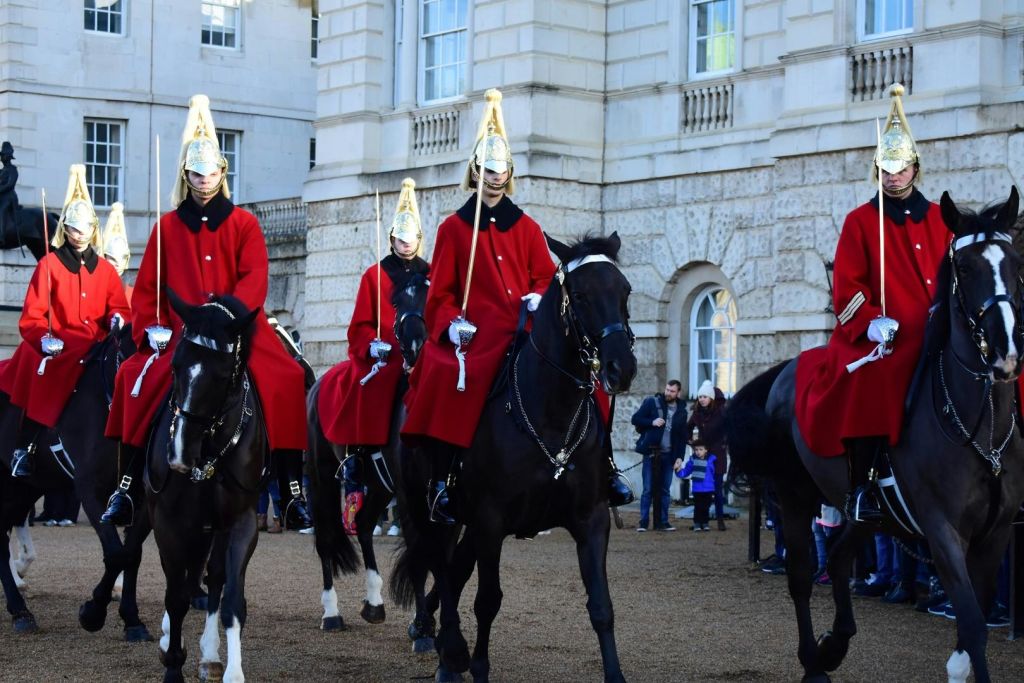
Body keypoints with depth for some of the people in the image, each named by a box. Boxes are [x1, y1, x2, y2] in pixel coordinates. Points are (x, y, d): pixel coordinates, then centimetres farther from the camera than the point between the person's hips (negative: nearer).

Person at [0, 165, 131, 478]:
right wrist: (45, 338, -19)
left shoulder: (105, 269, 16)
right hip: (57, 347, -3)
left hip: (96, 348, 3)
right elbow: (31, 317, -1)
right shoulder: (49, 265, 4)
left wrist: (118, 321, -12)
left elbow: (119, 308, 11)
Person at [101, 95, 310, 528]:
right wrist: (151, 327, -6)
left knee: (284, 380, -24)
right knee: (136, 378, -21)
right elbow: (146, 287, 10)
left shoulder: (243, 223, 6)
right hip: (181, 331, 1)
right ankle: (127, 487, -10)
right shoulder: (168, 226, 11)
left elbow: (254, 279, -6)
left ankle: (292, 489, -18)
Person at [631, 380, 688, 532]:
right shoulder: (652, 402, 0)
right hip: (651, 452, -3)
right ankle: (643, 522, 0)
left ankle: (662, 522, 10)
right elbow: (636, 419, -1)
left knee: (665, 490, 5)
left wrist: (679, 457, 3)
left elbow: (683, 436, 11)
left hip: (668, 455, 3)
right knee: (648, 489, -3)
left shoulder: (681, 411, 9)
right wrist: (652, 422, -16)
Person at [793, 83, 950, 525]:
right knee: (871, 379, -31)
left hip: (934, 335, 4)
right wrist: (870, 322, -15)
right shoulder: (860, 222, 7)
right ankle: (861, 486, -21)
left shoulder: (938, 220, 18)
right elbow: (846, 286, 0)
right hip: (883, 337, -4)